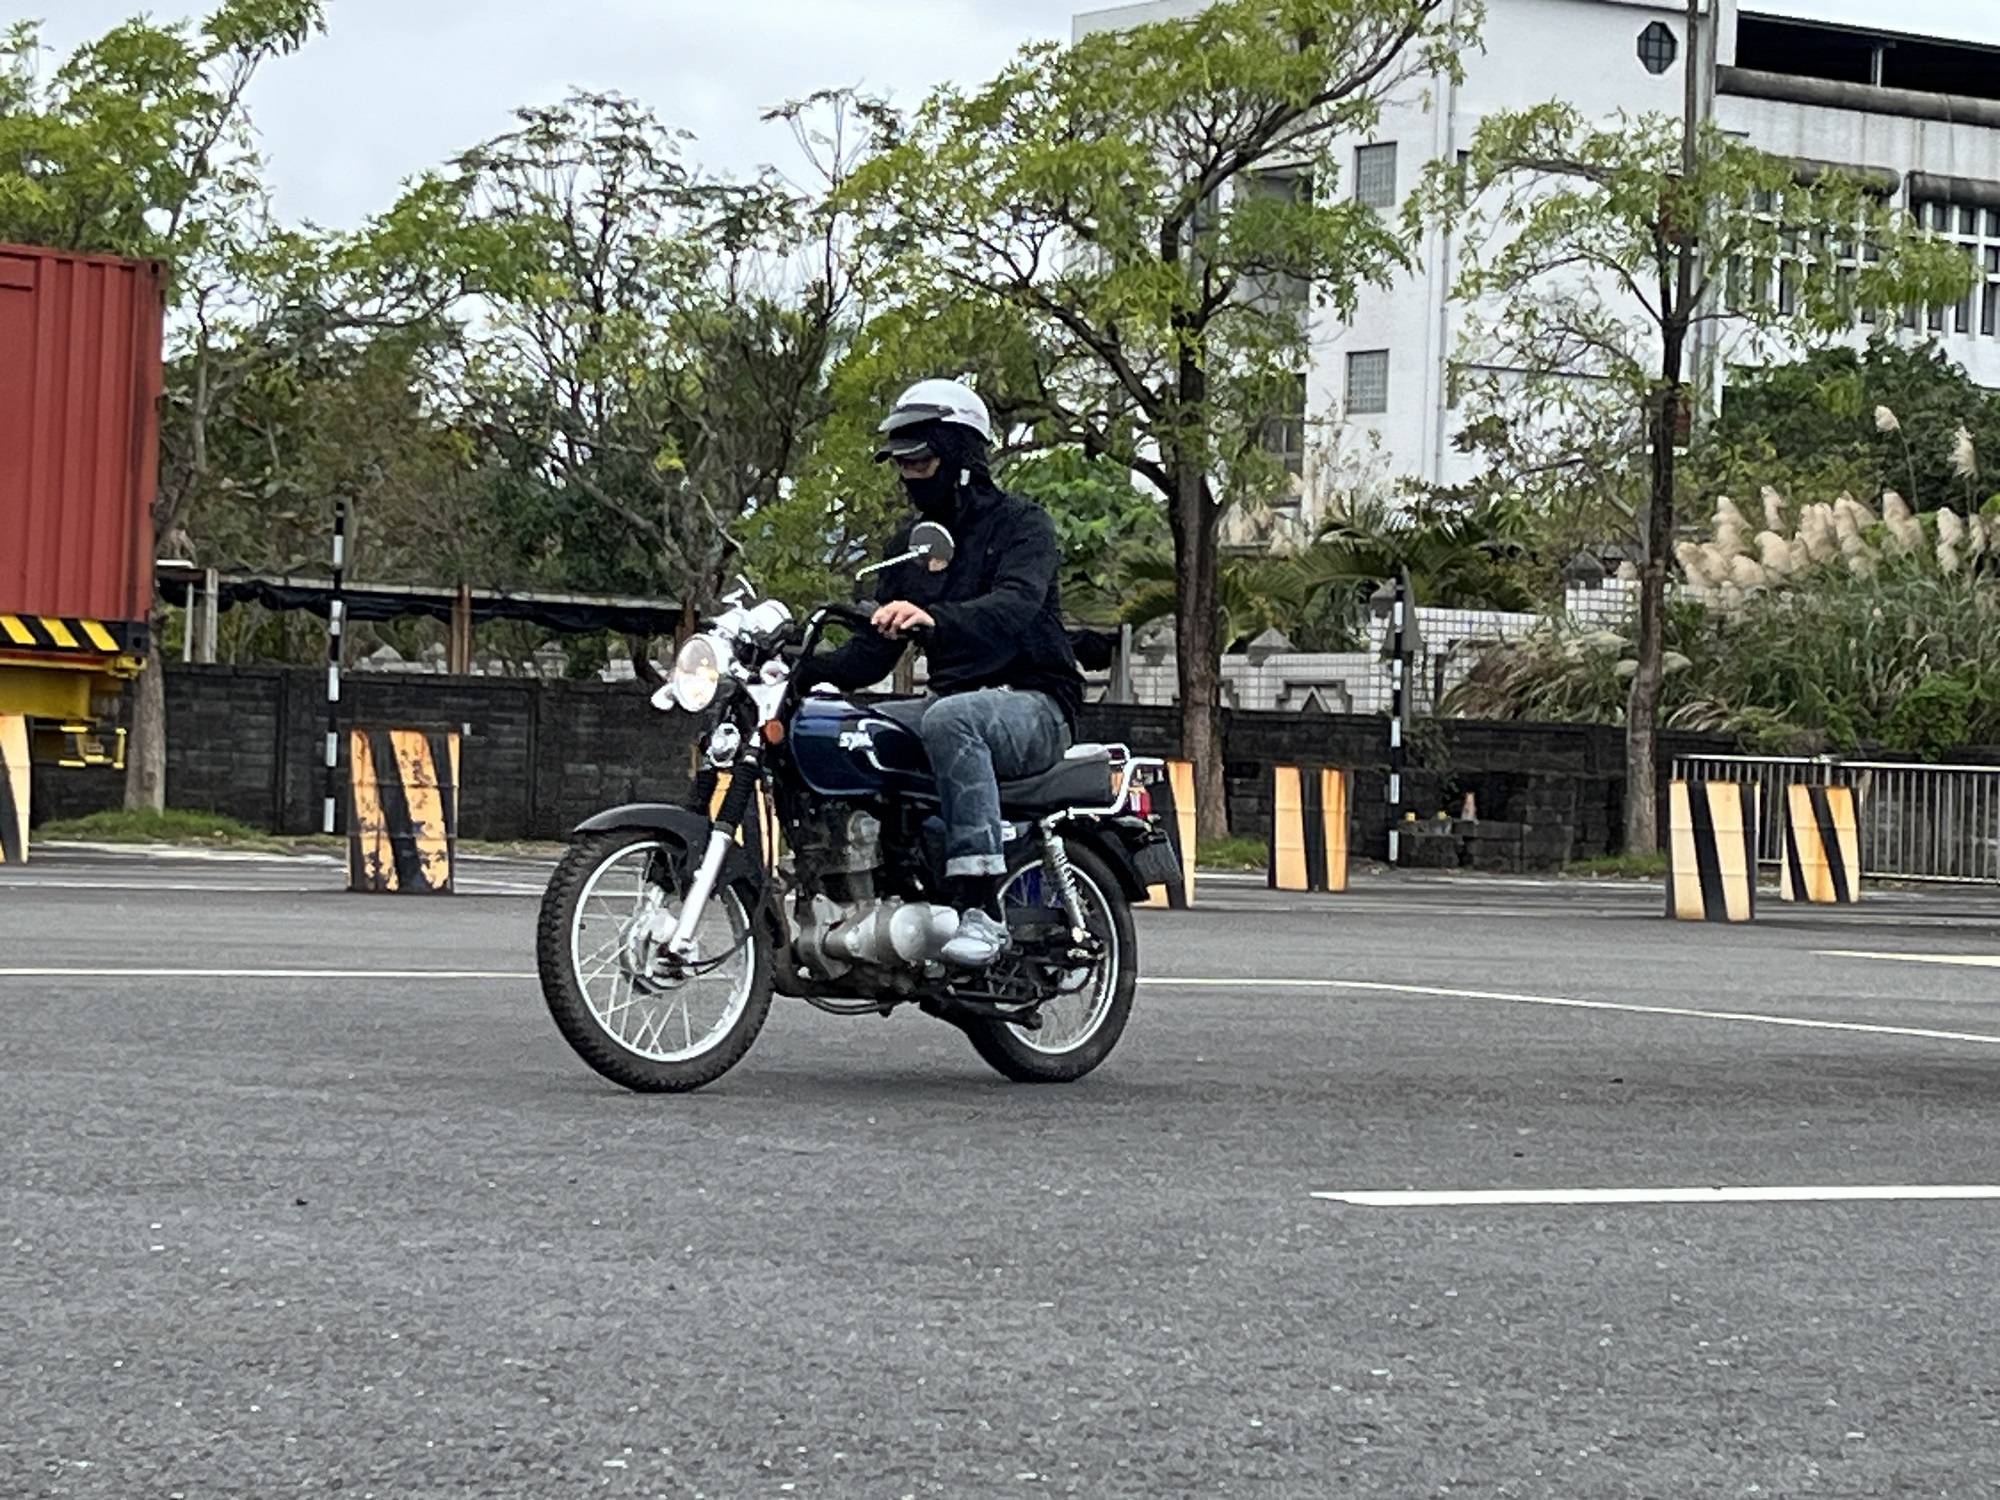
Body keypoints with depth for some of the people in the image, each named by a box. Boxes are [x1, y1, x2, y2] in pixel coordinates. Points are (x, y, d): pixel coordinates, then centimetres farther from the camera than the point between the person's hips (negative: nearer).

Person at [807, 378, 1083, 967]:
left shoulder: (1020, 522, -4)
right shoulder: (908, 544, 17)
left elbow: (1012, 607, -26)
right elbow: (874, 651, 14)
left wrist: (933, 619, -45)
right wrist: (805, 668, -6)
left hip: (1033, 704, -7)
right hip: (951, 700, 7)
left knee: (950, 719, -39)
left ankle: (980, 906, -42)